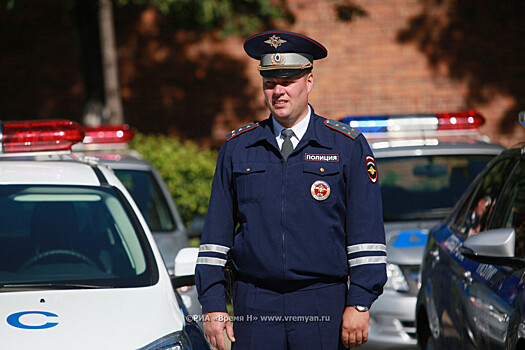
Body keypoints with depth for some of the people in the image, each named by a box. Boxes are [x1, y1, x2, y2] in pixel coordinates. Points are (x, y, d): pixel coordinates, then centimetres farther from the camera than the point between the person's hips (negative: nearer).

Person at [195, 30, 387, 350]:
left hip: (323, 308, -2)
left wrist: (359, 305, -8)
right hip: (255, 306, 2)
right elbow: (217, 232, 10)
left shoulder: (348, 146, 3)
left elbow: (367, 234, 0)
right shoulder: (237, 148, 10)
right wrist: (213, 306, 2)